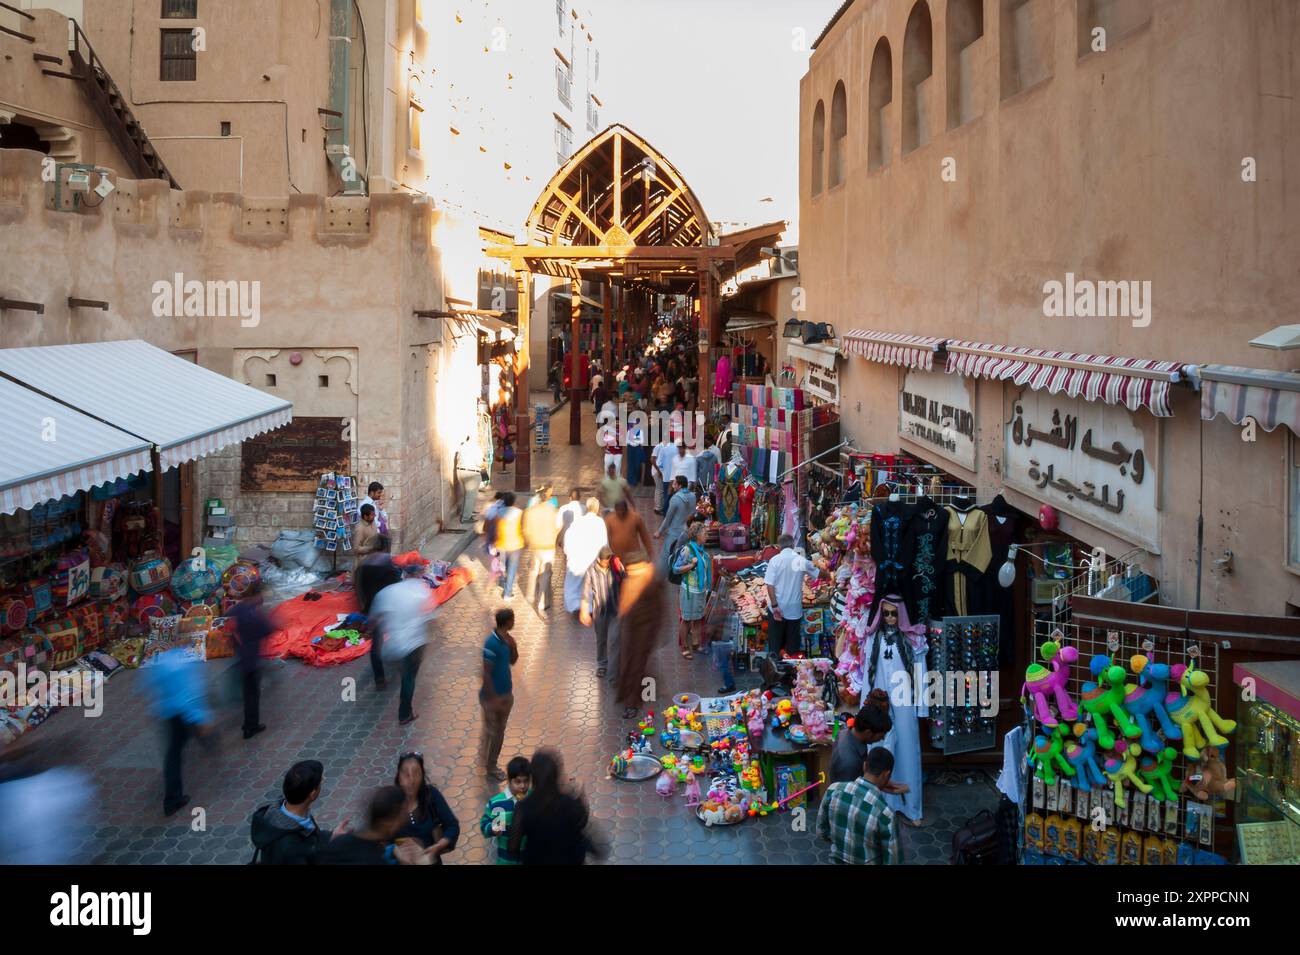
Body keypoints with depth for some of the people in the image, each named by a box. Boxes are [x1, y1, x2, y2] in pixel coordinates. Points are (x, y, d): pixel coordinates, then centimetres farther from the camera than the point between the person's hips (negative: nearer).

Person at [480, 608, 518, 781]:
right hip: (493, 695, -8)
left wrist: (513, 647, -8)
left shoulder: (506, 639, 1)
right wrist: (493, 698, -21)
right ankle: (490, 768, 20)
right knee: (492, 732, 5)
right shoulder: (492, 643, -25)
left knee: (500, 730, 17)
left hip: (506, 693, 8)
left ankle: (489, 764, 30)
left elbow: (512, 661, 13)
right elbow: (486, 673, -23)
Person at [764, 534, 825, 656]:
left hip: (777, 608, -1)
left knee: (775, 641, 12)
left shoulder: (775, 560, -10)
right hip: (794, 609, 1)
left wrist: (774, 605, -13)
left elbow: (770, 585, -16)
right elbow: (820, 574, 9)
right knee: (792, 645, 14)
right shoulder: (801, 560, -5)